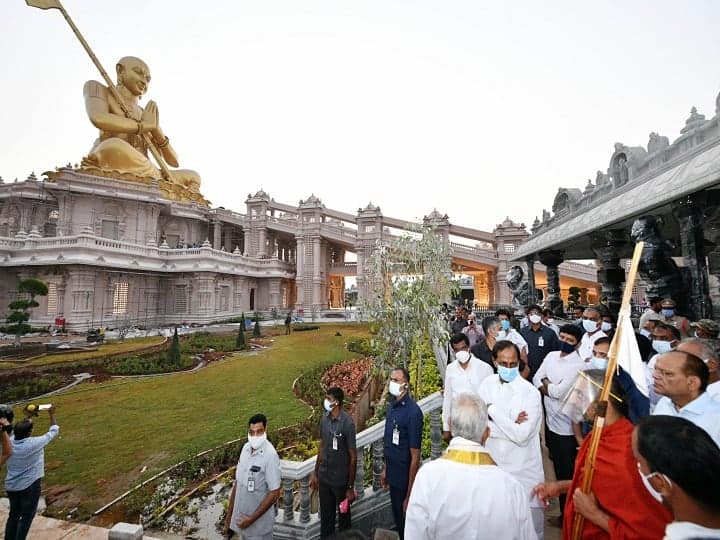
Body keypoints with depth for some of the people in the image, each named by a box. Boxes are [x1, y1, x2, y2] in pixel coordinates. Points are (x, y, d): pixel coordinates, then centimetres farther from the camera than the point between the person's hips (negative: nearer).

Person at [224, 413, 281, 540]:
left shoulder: (270, 455, -26)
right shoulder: (245, 448, -4)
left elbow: (274, 494, -21)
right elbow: (237, 482, 6)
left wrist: (252, 519, -17)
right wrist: (229, 513, 9)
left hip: (259, 522, -6)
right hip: (241, 516, 6)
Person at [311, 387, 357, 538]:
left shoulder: (347, 423, -24)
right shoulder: (324, 418, -5)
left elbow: (353, 457, -17)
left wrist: (350, 487, -12)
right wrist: (315, 473, 12)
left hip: (341, 480, -5)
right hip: (324, 477, 5)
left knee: (344, 515, 18)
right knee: (325, 516, 22)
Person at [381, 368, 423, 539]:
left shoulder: (413, 412, -26)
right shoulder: (391, 405, -3)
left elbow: (415, 457, -22)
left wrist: (409, 495, -18)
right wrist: (385, 469, 14)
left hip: (405, 478, -7)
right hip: (393, 475, 7)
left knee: (406, 521, 14)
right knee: (397, 517, 25)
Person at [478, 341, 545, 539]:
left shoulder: (530, 392, -17)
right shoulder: (487, 384, -5)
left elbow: (522, 435, -23)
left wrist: (493, 410, -19)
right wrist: (510, 425, -18)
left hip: (524, 470, -4)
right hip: (493, 464, 4)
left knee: (531, 522, 15)